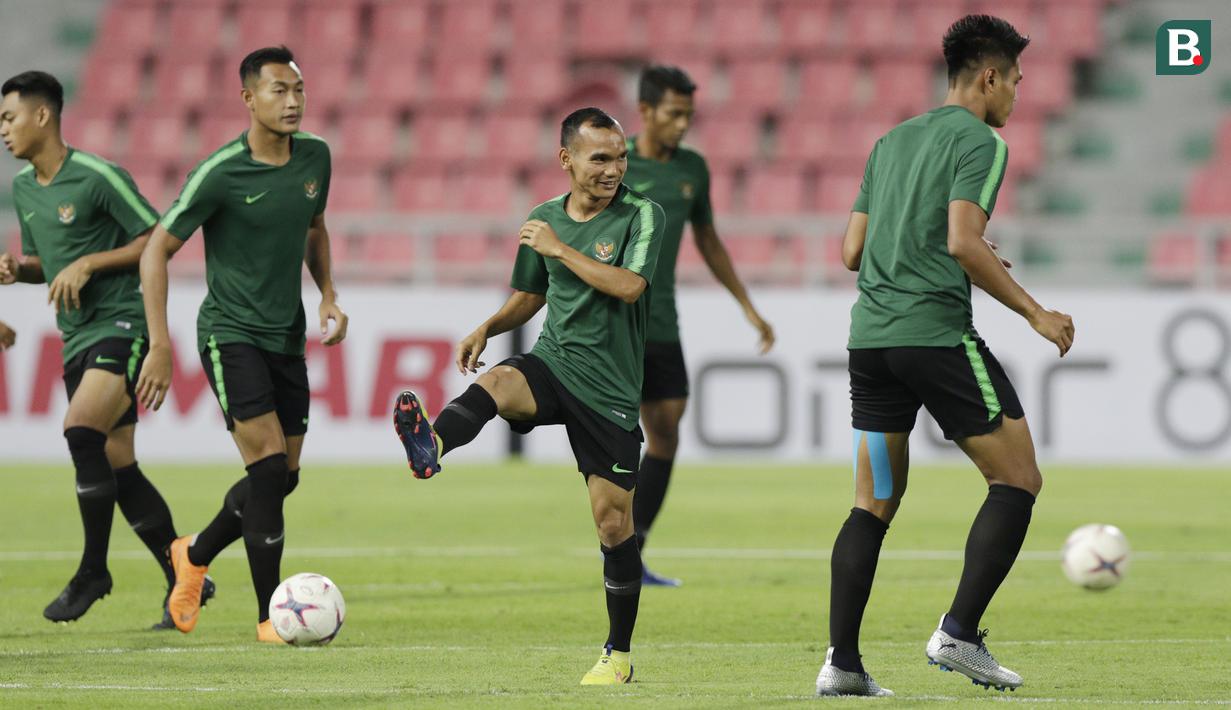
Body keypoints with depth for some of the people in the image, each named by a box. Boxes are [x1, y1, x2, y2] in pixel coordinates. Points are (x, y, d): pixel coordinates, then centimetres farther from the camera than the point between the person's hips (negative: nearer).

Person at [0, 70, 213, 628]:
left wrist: (89, 263, -17)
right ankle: (185, 579, 14)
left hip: (122, 325, -8)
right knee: (118, 468, 6)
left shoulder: (98, 177, -12)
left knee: (81, 432, -25)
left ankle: (93, 570, -15)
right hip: (77, 338, 8)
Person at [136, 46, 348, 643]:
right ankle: (269, 616, -7)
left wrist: (328, 295, 5)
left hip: (287, 338, 6)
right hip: (230, 334, -6)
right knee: (270, 468, -15)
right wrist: (160, 345, -16)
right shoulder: (220, 173, -16)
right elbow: (156, 251, -10)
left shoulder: (314, 157, 2)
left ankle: (195, 555, 35)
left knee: (283, 478, 9)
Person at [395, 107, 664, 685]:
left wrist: (560, 248, -16)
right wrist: (488, 328, 4)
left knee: (613, 522, 0)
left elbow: (628, 286, -20)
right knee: (498, 381, -34)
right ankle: (431, 447, -66)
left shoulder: (642, 216, -5)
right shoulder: (544, 218, 9)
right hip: (552, 363, 2)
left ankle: (619, 653, 16)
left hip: (610, 388, -2)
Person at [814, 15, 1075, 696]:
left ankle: (841, 662, 3)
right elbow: (964, 242, -16)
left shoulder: (891, 141, 20)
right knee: (1018, 481, 3)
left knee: (873, 505, 10)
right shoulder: (978, 142, -3)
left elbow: (852, 250, 20)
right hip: (937, 331, -7)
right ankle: (959, 633, -7)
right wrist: (1035, 313, -10)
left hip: (870, 335, 8)